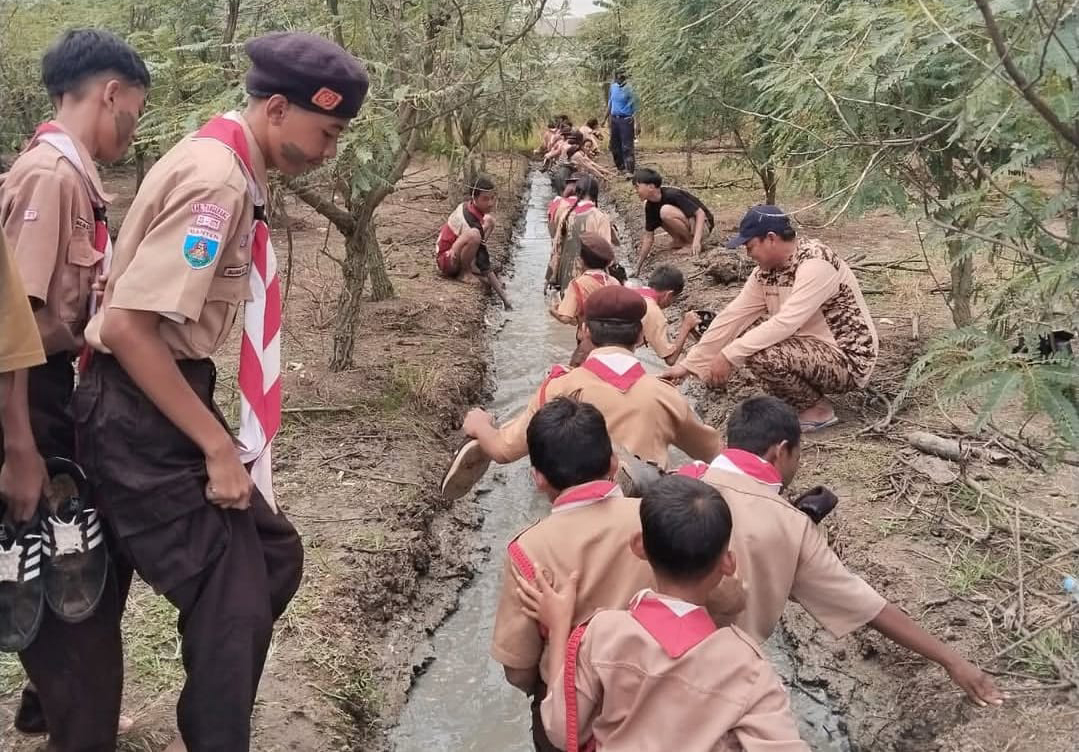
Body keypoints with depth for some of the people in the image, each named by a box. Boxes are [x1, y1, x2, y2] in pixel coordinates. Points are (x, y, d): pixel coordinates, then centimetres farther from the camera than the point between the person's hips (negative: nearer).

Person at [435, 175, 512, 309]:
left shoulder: (466, 206, -6)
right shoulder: (472, 222, -30)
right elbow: (484, 266, -29)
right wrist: (505, 299, -28)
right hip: (445, 260, -10)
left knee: (489, 221, 13)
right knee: (474, 236, -41)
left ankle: (471, 267, 6)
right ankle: (467, 271, -11)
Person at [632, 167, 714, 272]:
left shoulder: (672, 195, -25)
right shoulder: (650, 206, -3)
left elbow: (700, 213, -27)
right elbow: (649, 237, 2)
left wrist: (696, 240, -40)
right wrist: (639, 265, 0)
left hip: (702, 225, -8)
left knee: (666, 211, -32)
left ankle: (691, 240, -13)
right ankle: (681, 240, 7)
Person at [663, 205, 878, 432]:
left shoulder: (815, 263, -24)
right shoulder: (766, 271, 1)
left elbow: (786, 323, -32)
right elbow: (733, 317, 0)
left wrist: (729, 355, -29)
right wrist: (688, 365, -3)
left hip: (848, 359, -8)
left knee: (761, 356, -27)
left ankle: (818, 410, -3)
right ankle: (795, 401, 8)